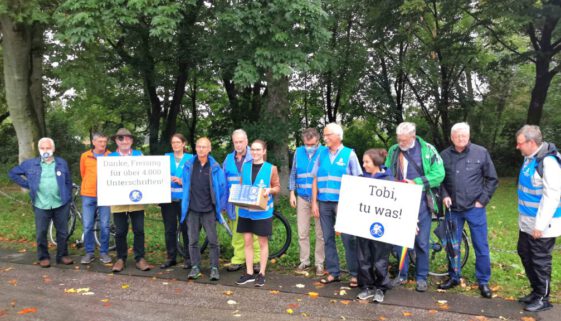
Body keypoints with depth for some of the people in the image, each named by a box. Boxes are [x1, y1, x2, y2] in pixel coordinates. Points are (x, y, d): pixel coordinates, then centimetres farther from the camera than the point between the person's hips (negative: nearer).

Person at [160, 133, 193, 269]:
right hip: (168, 198, 3)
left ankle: (188, 258, 12)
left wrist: (182, 181, -17)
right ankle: (171, 257, 19)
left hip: (184, 198, -3)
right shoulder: (166, 157, 12)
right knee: (169, 229, 7)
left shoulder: (190, 158, 3)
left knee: (186, 228, 0)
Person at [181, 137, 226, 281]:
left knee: (213, 240, 1)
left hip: (209, 210, -2)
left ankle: (214, 268, 12)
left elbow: (222, 187, 2)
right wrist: (186, 202, 13)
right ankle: (195, 267, 19)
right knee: (192, 240, 8)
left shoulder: (215, 167, -3)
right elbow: (185, 184, 14)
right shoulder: (189, 165, 3)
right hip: (192, 209, 2)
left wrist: (220, 206, 1)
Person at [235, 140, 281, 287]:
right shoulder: (245, 166, 8)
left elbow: (277, 187, 2)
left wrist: (270, 190, -19)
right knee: (247, 241, 8)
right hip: (245, 210, 4)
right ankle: (249, 273, 19)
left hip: (262, 211, -4)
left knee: (262, 243, 5)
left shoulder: (271, 168, -3)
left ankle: (261, 274, 15)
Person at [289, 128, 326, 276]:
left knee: (320, 233, 4)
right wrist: (292, 193, 7)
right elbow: (293, 174, 13)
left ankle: (319, 263, 16)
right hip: (302, 198, 3)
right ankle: (304, 261, 20)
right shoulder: (298, 152, 6)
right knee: (302, 232, 7)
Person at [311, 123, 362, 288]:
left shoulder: (349, 154, -1)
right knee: (328, 238, 9)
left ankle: (355, 274, 9)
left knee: (349, 239, -2)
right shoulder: (322, 154, 9)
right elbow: (315, 179, 10)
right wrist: (314, 202, 5)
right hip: (324, 203, 4)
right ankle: (333, 272, 20)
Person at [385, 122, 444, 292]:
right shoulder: (393, 150, 5)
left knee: (421, 241, 4)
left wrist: (416, 182, -16)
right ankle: (402, 274, 24)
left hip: (420, 202, -3)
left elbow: (439, 174, -9)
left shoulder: (427, 150, -5)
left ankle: (421, 277, 18)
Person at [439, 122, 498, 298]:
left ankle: (483, 281, 20)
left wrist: (482, 200, -4)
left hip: (475, 208, -2)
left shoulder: (481, 153, -5)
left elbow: (492, 179, 1)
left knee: (481, 246, 5)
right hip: (453, 209, 2)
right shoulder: (444, 155, -1)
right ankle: (454, 277, 28)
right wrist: (444, 195, -6)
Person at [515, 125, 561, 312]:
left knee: (540, 261, 4)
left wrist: (540, 225, -22)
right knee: (525, 255, 18)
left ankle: (543, 299, 20)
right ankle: (536, 291, 33)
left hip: (541, 224, -9)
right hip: (527, 222, 9)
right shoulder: (530, 158, 6)